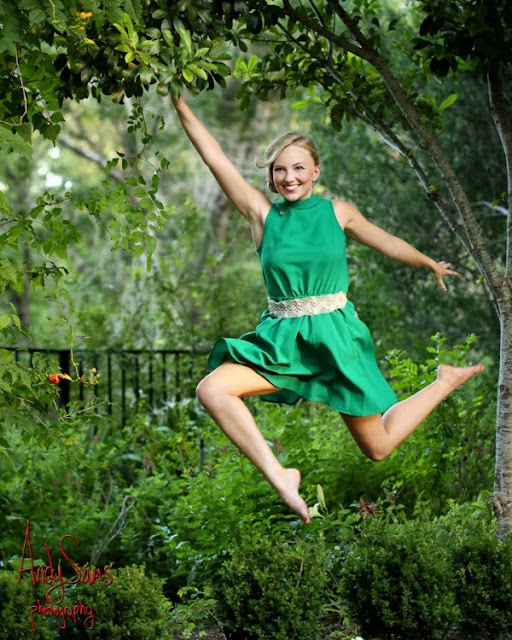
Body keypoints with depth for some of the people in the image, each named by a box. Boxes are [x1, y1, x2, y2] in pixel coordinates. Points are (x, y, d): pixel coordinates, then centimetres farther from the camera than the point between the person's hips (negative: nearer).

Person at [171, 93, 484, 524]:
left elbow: (386, 241, 17)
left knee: (378, 447, 6)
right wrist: (181, 106, -11)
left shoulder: (338, 212, 0)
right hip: (281, 340, 1)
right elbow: (216, 160, -6)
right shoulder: (261, 213, -1)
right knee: (212, 390, -24)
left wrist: (430, 264, 32)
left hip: (335, 336, -1)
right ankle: (279, 477, -20)